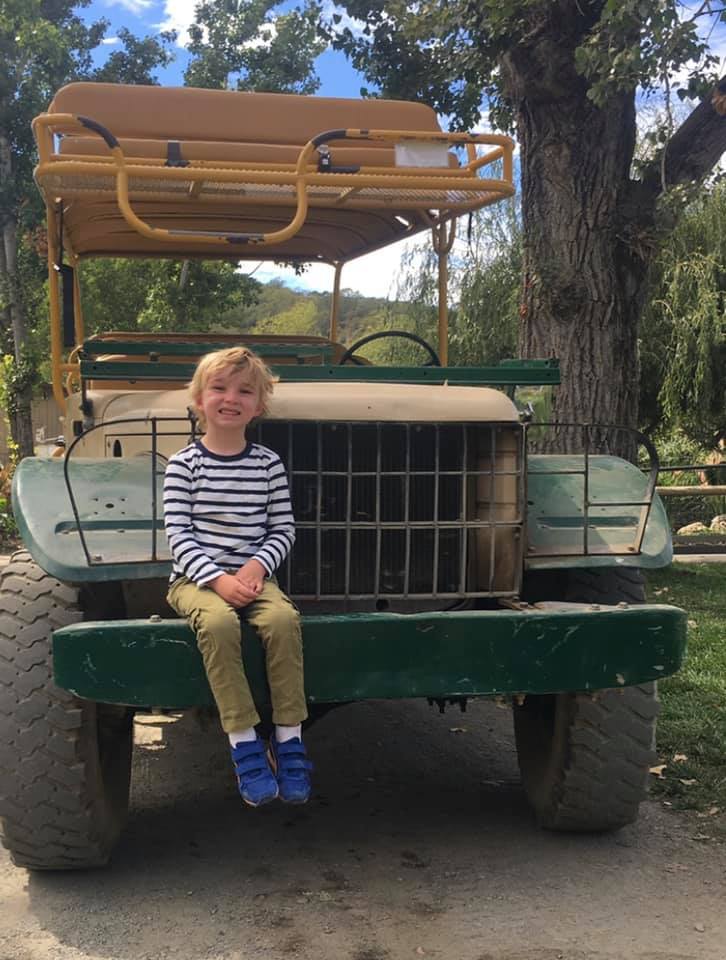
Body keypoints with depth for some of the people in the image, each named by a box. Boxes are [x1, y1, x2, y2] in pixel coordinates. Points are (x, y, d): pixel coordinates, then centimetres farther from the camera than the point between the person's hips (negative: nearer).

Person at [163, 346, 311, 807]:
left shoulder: (268, 463, 7)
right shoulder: (184, 464, 1)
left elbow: (283, 529, 6)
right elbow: (178, 533, -6)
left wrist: (257, 567, -12)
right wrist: (217, 578, -19)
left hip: (252, 574, 2)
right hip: (196, 578, -2)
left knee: (283, 618, -30)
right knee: (219, 622, -34)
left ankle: (289, 742, -18)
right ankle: (245, 745, -25)